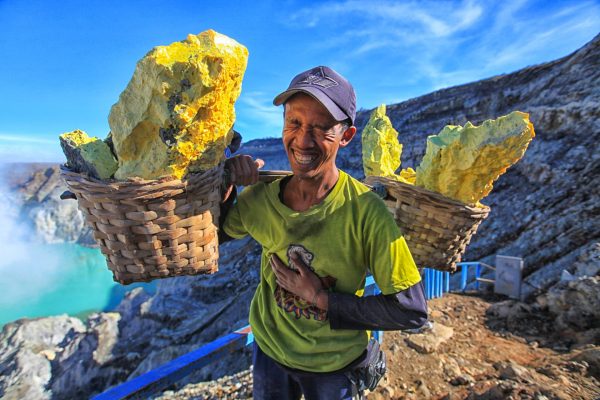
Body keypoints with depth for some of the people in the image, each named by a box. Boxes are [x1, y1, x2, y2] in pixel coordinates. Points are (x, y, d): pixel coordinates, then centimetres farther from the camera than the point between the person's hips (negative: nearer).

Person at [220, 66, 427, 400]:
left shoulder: (365, 212, -28)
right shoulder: (259, 197, -17)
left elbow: (413, 311, -22)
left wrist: (321, 298, -24)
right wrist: (224, 185, -19)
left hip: (335, 365, -2)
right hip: (269, 349, 3)